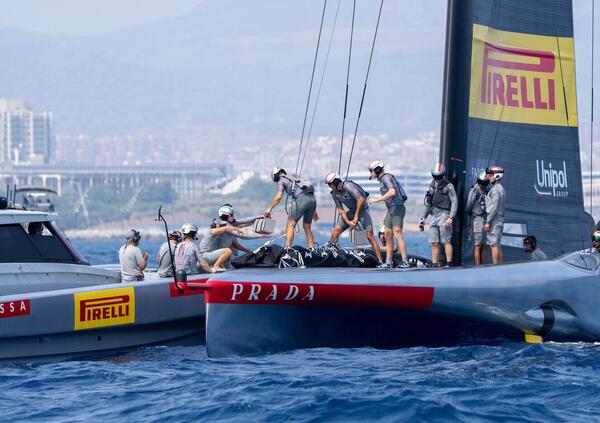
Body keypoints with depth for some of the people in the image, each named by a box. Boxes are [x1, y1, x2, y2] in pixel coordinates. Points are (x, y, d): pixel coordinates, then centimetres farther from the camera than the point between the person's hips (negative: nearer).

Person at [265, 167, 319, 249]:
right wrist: (314, 211, 33)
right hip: (312, 199, 7)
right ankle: (312, 250, 9)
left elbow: (278, 197, -1)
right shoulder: (297, 177, 33)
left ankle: (287, 249, -11)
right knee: (307, 228, 16)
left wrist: (270, 208, 9)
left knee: (291, 225, -1)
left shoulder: (281, 180, 13)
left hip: (301, 199, -7)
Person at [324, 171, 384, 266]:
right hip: (352, 211, 7)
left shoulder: (348, 186, -24)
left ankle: (380, 262, -17)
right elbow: (340, 210, -1)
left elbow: (361, 199, -27)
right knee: (335, 231, -5)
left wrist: (356, 216, -23)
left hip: (362, 209, -7)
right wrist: (348, 222, -18)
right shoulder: (335, 193, -2)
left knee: (370, 236, -17)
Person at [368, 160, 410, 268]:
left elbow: (392, 192, -25)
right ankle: (389, 262, 11)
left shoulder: (386, 177, -10)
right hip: (391, 209, 10)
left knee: (397, 234, -17)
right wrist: (385, 215, 26)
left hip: (397, 208, -10)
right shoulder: (382, 179, 21)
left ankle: (405, 262, -21)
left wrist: (376, 200, -21)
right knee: (388, 234, 7)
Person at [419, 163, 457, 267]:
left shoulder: (448, 186, -3)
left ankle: (449, 264, -9)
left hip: (444, 215, -7)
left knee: (446, 241, -9)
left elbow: (454, 203, -9)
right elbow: (428, 204, 24)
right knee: (434, 243, 4)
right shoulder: (432, 186, 17)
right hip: (434, 216, 7)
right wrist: (423, 218, 20)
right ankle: (435, 265, 6)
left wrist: (451, 218, -18)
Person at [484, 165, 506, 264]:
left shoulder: (496, 189, -13)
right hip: (500, 219, 10)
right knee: (497, 245, 11)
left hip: (494, 219, -10)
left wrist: (488, 222, -18)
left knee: (494, 244, -10)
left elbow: (494, 207, -19)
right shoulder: (501, 189, 18)